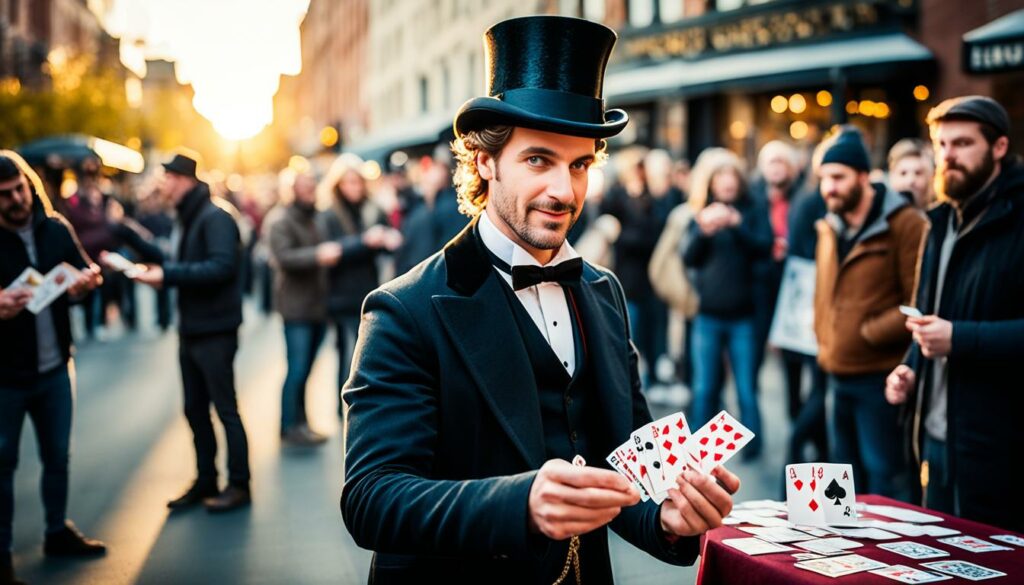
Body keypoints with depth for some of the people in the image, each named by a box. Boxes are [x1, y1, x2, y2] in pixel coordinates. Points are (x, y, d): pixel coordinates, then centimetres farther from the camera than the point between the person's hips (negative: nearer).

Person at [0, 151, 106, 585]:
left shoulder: (55, 228, -1)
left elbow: (86, 269, 9)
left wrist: (88, 279, -15)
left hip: (54, 367, 4)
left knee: (57, 456, 17)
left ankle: (58, 532, 34)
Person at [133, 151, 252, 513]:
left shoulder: (215, 217, -15)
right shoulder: (191, 218, 15)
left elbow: (222, 266, -26)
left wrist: (168, 274, -25)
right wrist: (160, 272, -1)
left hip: (215, 331, -9)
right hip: (192, 330, 9)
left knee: (225, 409, 0)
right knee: (195, 409, 14)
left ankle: (239, 485, 10)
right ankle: (205, 482, 25)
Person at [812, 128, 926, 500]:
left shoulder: (904, 224, -11)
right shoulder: (830, 229, 13)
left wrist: (868, 332, -15)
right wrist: (826, 344, 11)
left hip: (879, 378, -7)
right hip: (839, 377, 8)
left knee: (884, 479, -4)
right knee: (847, 480, 16)